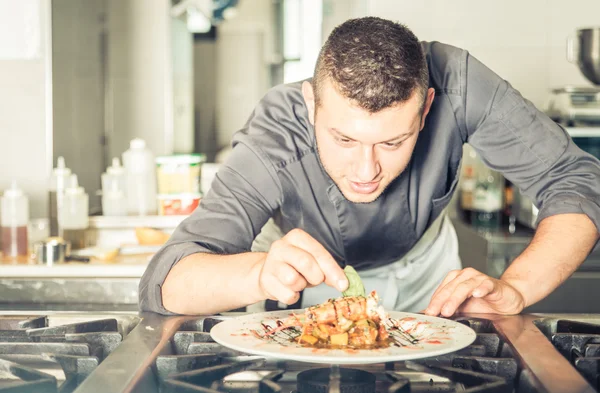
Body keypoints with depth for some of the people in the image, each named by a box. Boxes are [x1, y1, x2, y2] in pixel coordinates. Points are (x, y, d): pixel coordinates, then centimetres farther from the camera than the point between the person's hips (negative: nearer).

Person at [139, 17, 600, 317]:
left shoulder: (455, 83, -33)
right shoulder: (275, 139, -37)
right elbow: (162, 283, -42)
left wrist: (512, 289, -44)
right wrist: (260, 273, -63)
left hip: (422, 269, 1)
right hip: (313, 277, -1)